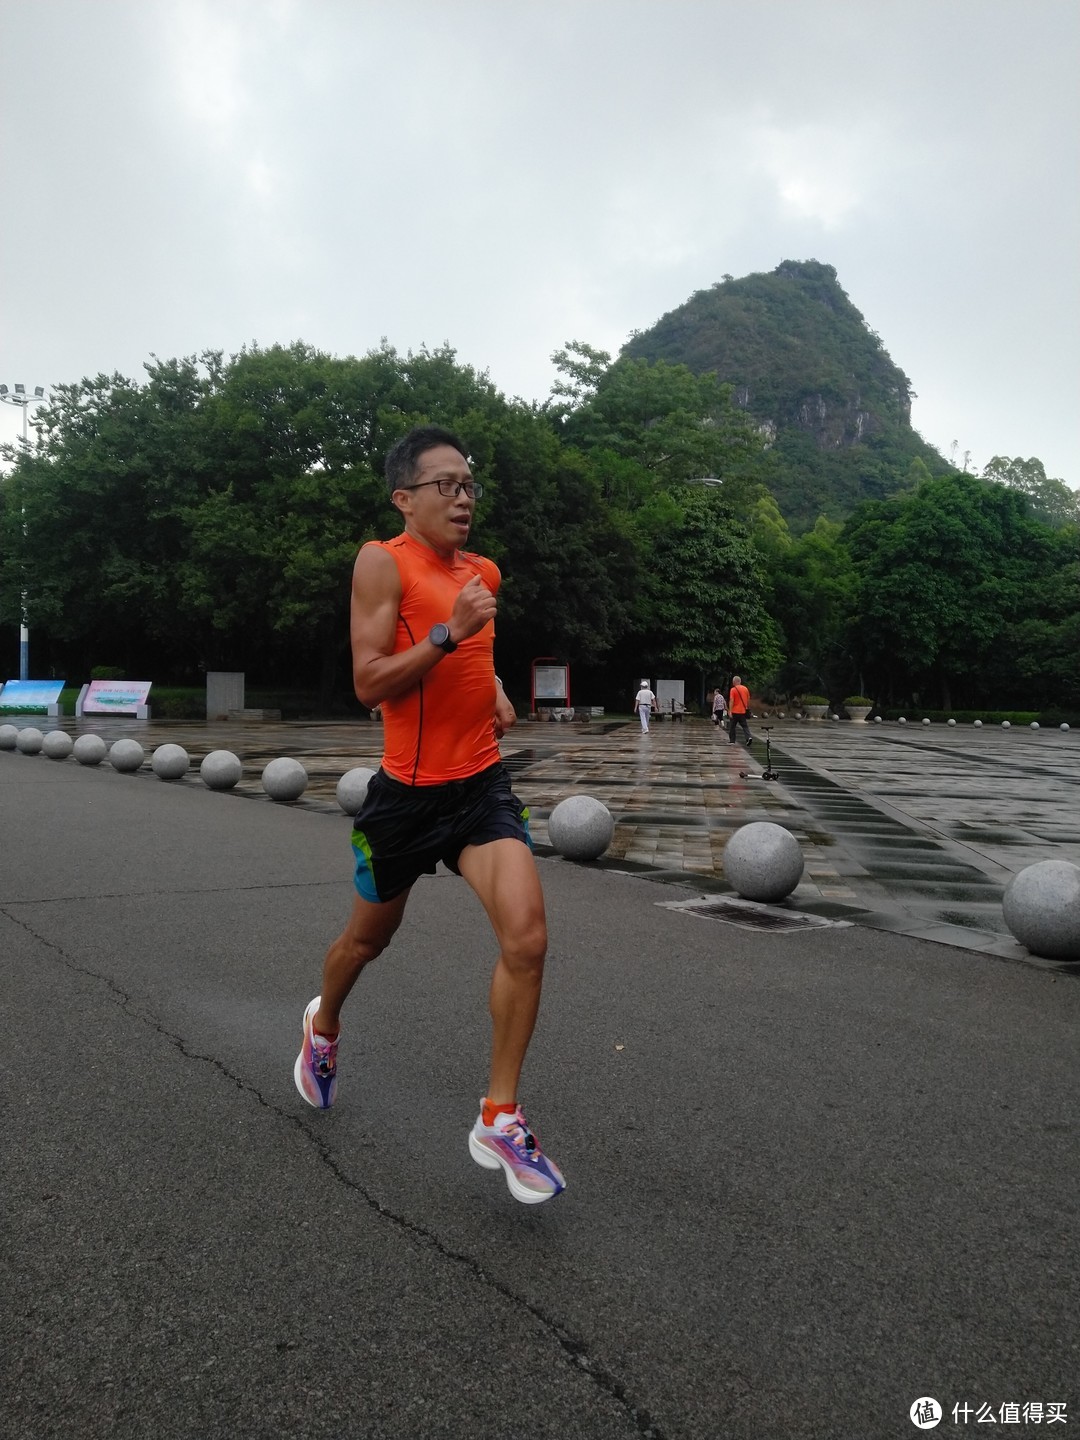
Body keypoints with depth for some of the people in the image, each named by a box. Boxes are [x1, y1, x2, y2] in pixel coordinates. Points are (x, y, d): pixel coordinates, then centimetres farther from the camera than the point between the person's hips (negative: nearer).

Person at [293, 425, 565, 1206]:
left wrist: (496, 690, 10)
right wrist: (449, 634, -27)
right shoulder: (384, 562, -10)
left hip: (483, 783, 4)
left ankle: (499, 1120, 2)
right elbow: (368, 684, -18)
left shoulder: (484, 572, 9)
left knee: (527, 938, -14)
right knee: (369, 936, 18)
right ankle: (324, 1024, 52)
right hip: (409, 789, -4)